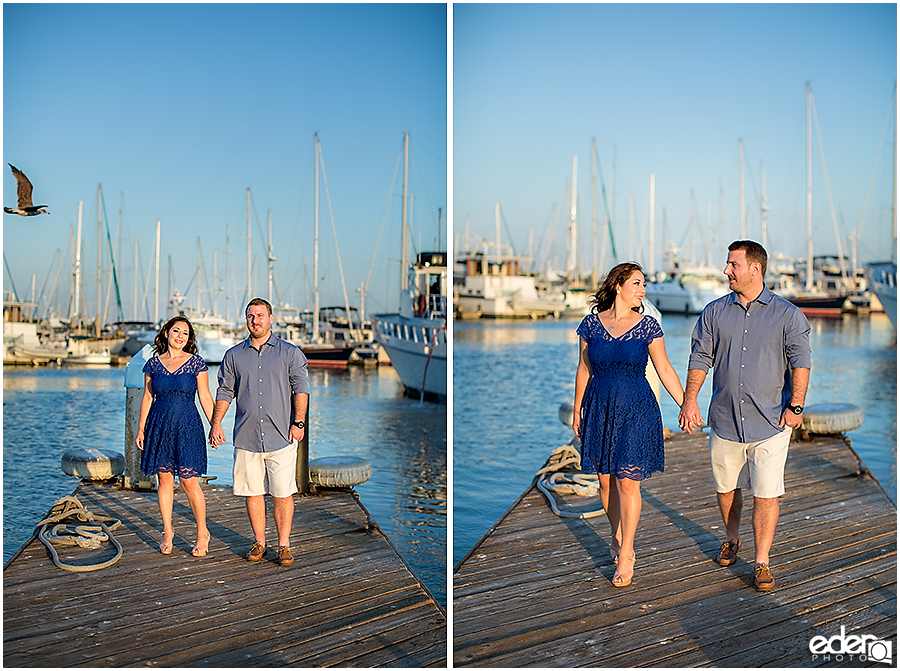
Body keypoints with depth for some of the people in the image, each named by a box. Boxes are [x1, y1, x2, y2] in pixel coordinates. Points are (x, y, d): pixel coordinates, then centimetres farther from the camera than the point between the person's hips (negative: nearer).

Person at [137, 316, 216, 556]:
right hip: (160, 426, 3)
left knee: (189, 481, -5)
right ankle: (168, 532, 21)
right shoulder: (153, 363, 6)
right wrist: (141, 429, 9)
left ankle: (202, 533, 10)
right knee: (164, 479, 7)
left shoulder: (196, 362, 0)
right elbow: (148, 397, 11)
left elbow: (205, 397, 0)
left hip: (187, 427, -3)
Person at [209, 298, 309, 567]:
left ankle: (284, 544, 9)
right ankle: (259, 542, 19)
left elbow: (301, 388, 0)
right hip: (246, 438, 2)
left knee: (283, 494, -2)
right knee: (253, 493, 7)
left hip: (280, 436, -2)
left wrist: (298, 422, -9)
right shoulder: (234, 355, 12)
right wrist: (216, 423, 7)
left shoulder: (290, 352, 5)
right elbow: (225, 391, 15)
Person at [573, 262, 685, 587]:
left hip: (636, 411, -2)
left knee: (627, 481, -5)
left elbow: (665, 370, 3)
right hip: (600, 410, 2)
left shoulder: (647, 325, -1)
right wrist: (577, 411, 12)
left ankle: (626, 554, 5)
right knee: (605, 479, 9)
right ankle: (618, 538, 30)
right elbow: (584, 370, 9)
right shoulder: (591, 323, 2)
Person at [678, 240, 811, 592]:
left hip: (770, 422, -3)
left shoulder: (787, 314, 0)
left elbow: (800, 362, -2)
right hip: (724, 420, 3)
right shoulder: (714, 312, 7)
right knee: (726, 487, 15)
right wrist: (690, 399, -2)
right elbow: (700, 358, 7)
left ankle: (762, 562, 6)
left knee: (766, 494, -5)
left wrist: (795, 407, -10)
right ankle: (731, 539, 40)